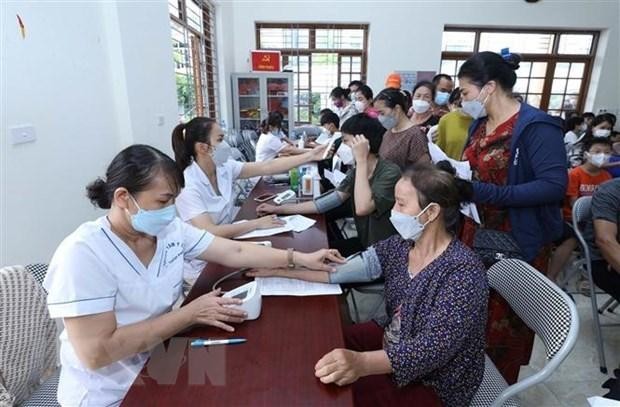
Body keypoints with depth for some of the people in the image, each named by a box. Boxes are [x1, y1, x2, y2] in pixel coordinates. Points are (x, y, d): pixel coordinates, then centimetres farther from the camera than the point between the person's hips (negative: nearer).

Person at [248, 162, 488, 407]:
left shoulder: (463, 273, -28)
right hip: (392, 342, 7)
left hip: (435, 385, -6)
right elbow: (343, 268, -7)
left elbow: (433, 348, -34)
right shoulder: (402, 245, -6)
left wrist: (361, 363, -50)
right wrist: (282, 269, -10)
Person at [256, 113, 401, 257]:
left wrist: (361, 159, -29)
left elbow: (362, 208, -37)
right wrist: (279, 209, -3)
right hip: (364, 243, 6)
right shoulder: (356, 171, 2)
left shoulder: (390, 173, -22)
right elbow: (329, 202, -2)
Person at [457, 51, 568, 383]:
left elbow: (555, 185, -24)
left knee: (505, 321, 7)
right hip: (476, 233, 8)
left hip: (517, 242, -7)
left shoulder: (536, 126, -17)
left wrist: (489, 193, -30)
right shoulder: (480, 123, 8)